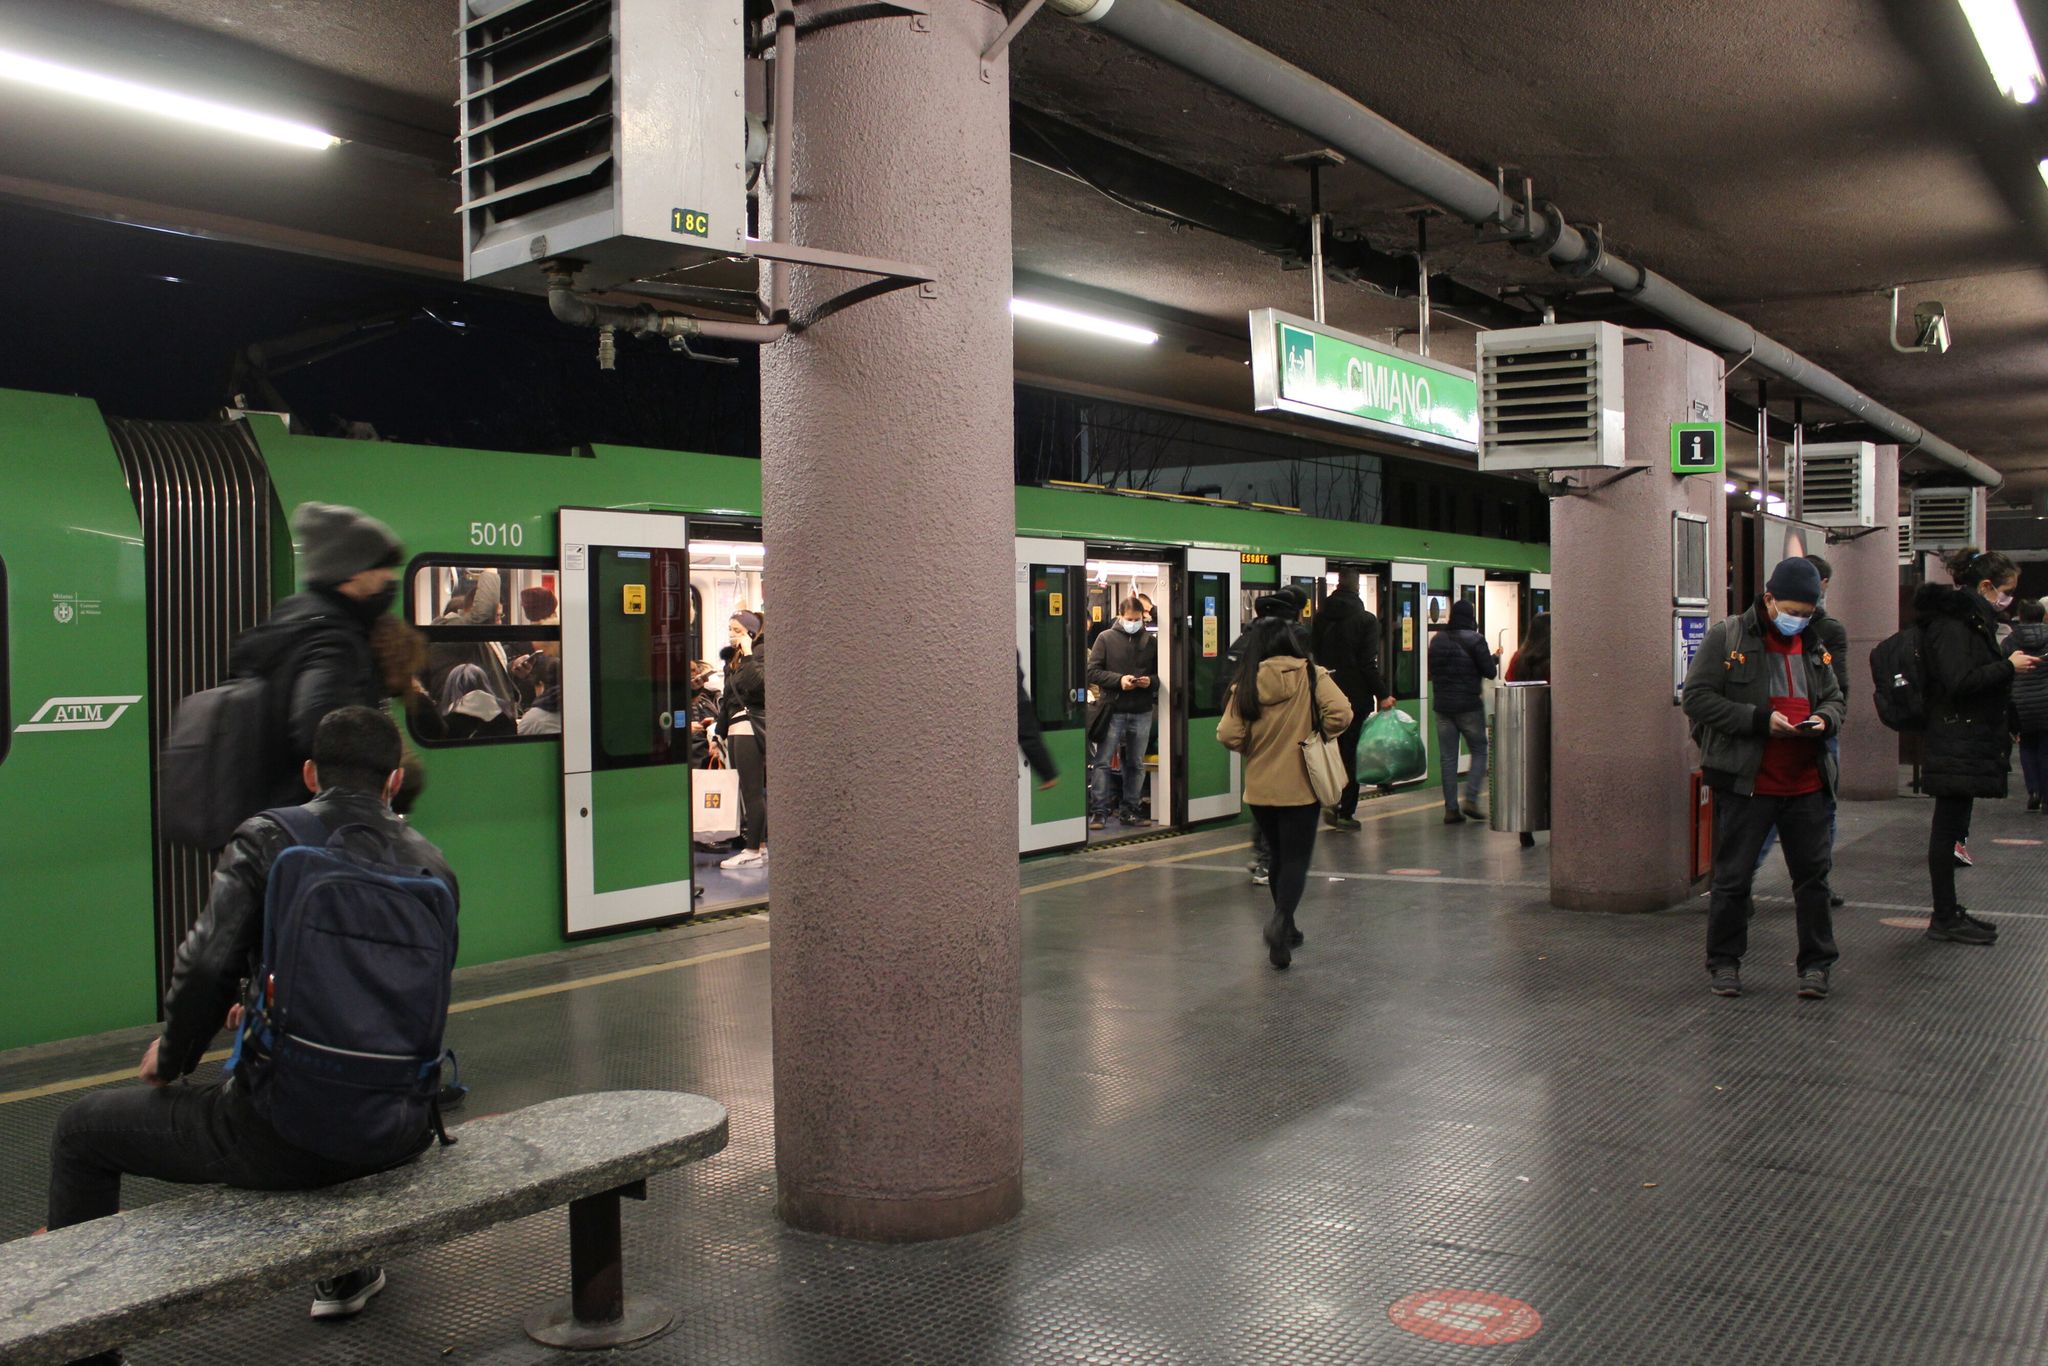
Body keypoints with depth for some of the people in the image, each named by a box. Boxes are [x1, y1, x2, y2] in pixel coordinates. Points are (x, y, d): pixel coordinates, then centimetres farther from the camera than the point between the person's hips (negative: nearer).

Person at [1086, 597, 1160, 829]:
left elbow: (1161, 673, 12)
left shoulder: (1151, 642, 7)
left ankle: (1130, 809, 20)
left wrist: (1151, 681, -11)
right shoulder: (1106, 638, 0)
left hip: (1142, 712, 3)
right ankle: (1099, 811, 3)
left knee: (1136, 764, 10)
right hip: (1113, 710, -3)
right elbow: (1092, 671, -5)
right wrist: (1118, 679, -18)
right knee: (1103, 762, -2)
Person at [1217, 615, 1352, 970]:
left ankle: (1285, 929, 26)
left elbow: (1227, 735, -10)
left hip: (1260, 787, 3)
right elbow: (1341, 714, -19)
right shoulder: (1312, 675, -8)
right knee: (1297, 858, 3)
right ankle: (1280, 919, -20)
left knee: (1279, 856, 18)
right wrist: (1316, 738, -1)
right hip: (1300, 785, -2)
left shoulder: (1247, 683, -5)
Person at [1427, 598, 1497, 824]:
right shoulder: (1475, 640, -9)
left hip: (1442, 706, 4)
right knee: (1479, 751, 8)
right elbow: (1490, 672, -8)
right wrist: (1494, 659, 11)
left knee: (1447, 757, 6)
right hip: (1469, 706, -4)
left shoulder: (1436, 640, 7)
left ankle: (1451, 808, 4)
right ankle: (1471, 799, -5)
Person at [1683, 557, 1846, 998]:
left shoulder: (1813, 646, 13)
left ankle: (1816, 963, 22)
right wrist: (1760, 720, -18)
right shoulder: (1727, 637, -4)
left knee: (1813, 874, 9)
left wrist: (1824, 718, -3)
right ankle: (1724, 962, 18)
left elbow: (1835, 699, 23)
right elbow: (1697, 697, -10)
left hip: (1805, 782, 5)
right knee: (1732, 876, 5)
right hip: (1745, 780, -5)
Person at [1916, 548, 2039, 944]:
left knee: (1951, 827, 13)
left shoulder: (1967, 617, 18)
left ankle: (1949, 912, 20)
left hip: (1965, 744, 11)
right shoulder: (1952, 621, -14)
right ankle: (1944, 919, 0)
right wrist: (2009, 666, -15)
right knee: (1948, 828, -5)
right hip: (1955, 745, -11)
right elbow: (1960, 681, -24)